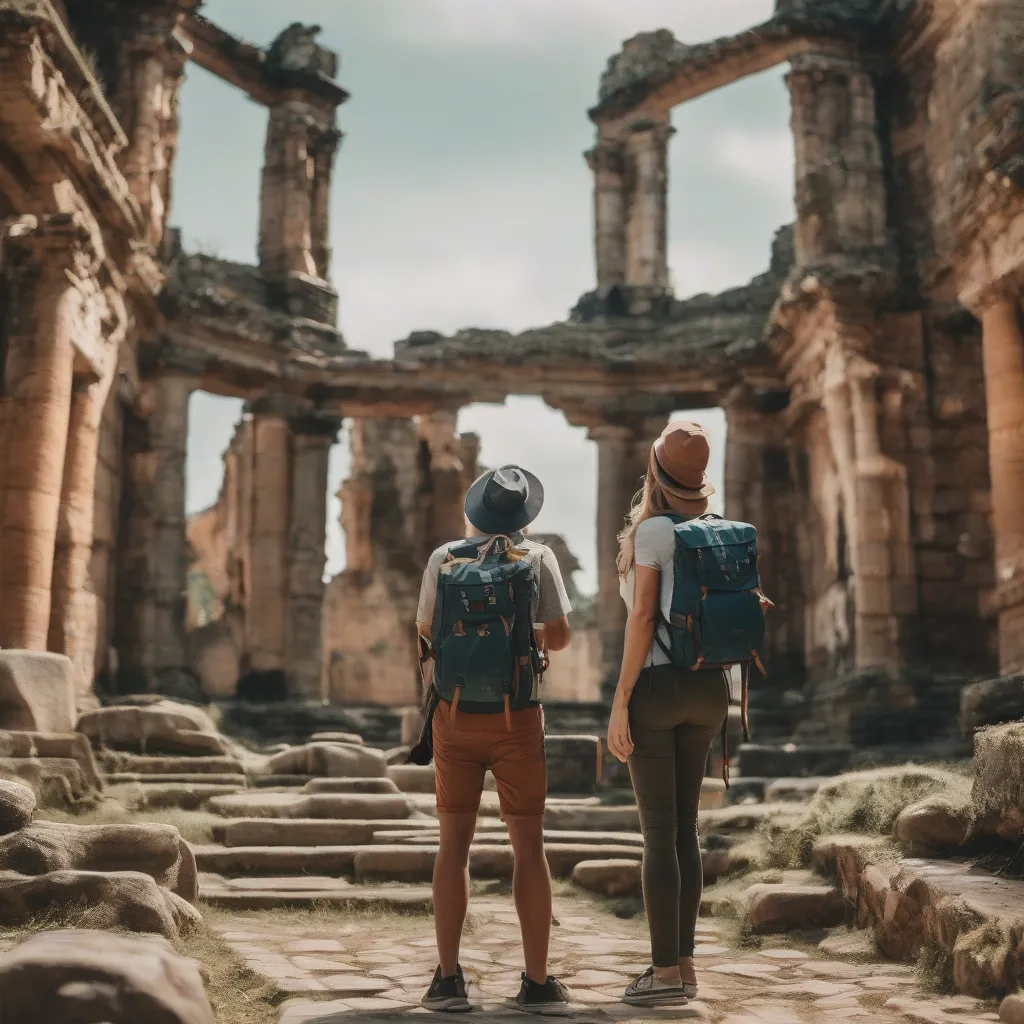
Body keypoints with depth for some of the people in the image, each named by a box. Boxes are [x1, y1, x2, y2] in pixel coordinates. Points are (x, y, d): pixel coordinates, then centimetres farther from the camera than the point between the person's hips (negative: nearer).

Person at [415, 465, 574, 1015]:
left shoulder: (443, 558, -3)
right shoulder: (538, 558, -5)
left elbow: (426, 634, 6)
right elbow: (559, 636, 0)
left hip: (455, 714, 1)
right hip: (517, 717, -1)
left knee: (454, 844, 8)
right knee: (529, 846, 6)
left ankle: (448, 978, 6)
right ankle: (538, 982, 6)